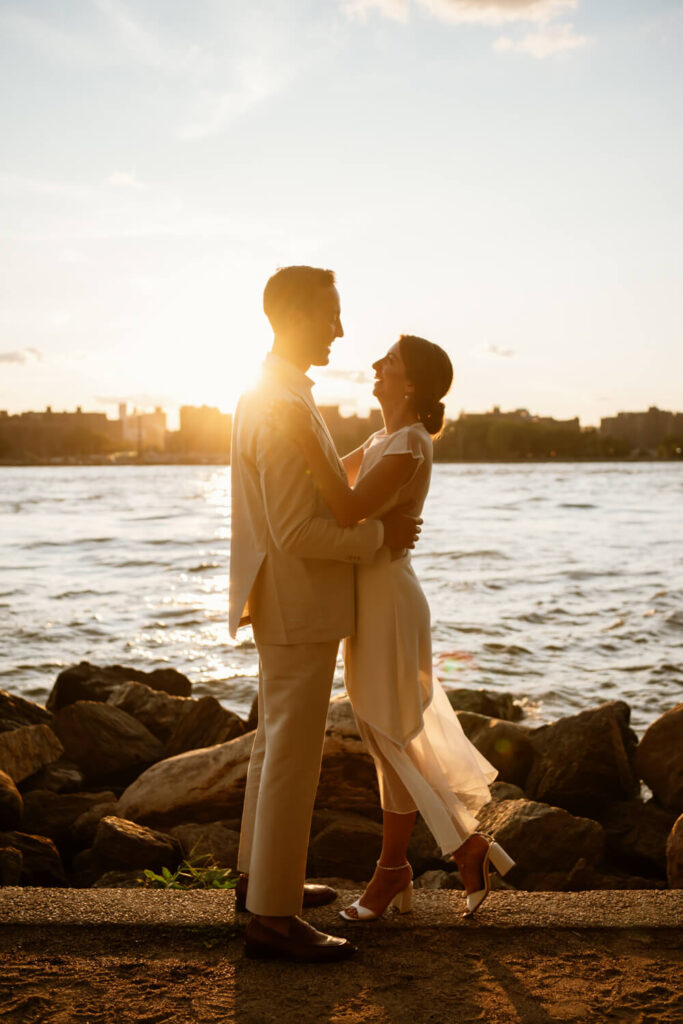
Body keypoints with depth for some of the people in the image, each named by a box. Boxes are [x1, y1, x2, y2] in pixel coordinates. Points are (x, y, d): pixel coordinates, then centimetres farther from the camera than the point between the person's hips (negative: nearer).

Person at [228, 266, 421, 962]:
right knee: (292, 758, -2)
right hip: (298, 610, -11)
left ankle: (260, 875, 34)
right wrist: (380, 535, -15)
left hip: (286, 606, 11)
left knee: (275, 745, 20)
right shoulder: (285, 408, -22)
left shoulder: (264, 396, 11)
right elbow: (296, 532, -26)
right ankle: (272, 917, 8)